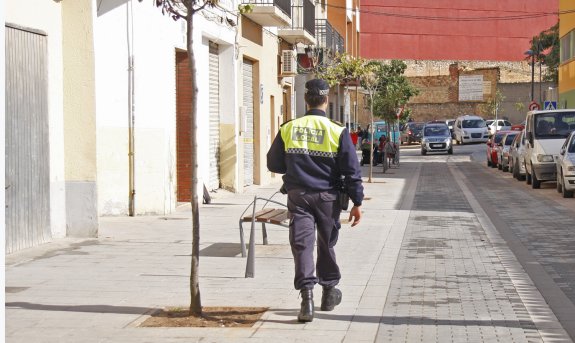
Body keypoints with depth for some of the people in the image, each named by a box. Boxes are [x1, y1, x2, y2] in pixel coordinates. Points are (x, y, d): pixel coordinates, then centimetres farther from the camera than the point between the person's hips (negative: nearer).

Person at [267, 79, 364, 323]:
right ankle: (329, 291, 29)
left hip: (297, 195, 0)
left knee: (302, 245, -4)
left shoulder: (288, 129, 0)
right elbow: (351, 170, -6)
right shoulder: (337, 131, -6)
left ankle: (307, 297, -17)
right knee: (327, 244, 17)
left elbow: (274, 164, 8)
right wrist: (356, 203, 0)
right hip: (327, 198, 0)